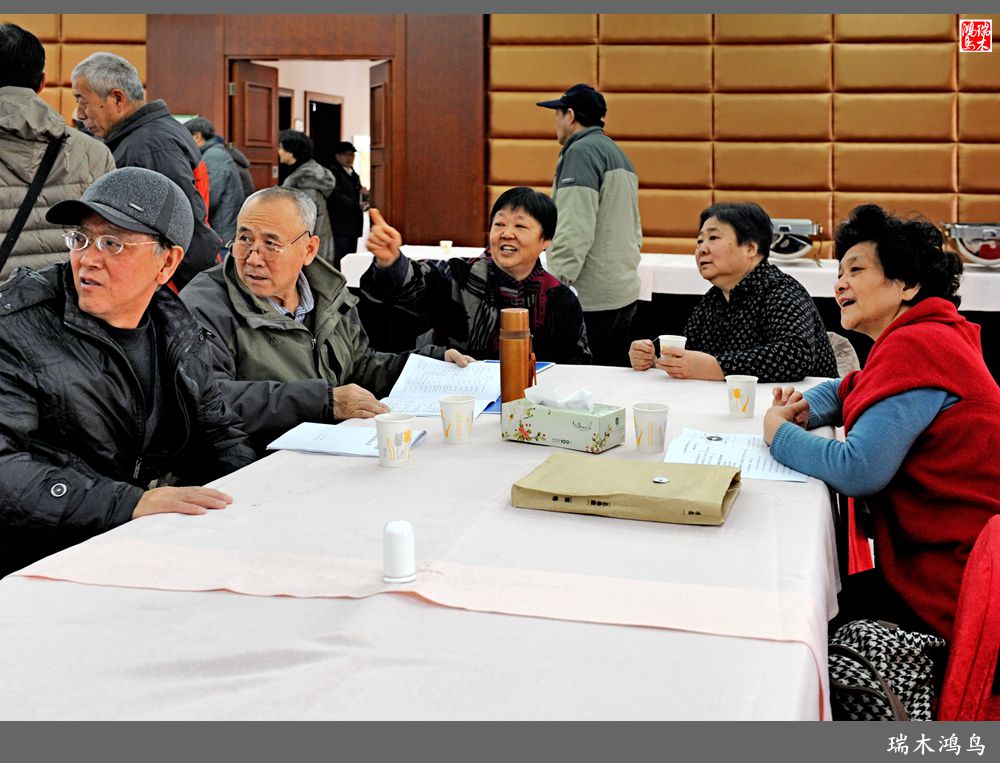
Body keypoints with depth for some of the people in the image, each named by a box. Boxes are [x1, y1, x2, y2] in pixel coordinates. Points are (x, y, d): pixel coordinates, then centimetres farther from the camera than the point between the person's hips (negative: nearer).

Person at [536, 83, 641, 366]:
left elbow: (575, 229, -19)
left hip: (590, 300, -10)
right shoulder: (618, 154, 22)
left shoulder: (582, 151, -9)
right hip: (625, 294, 10)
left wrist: (555, 284, -19)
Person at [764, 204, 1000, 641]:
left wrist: (779, 432, -9)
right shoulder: (922, 338, 12)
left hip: (953, 589, -9)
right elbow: (847, 390, 30)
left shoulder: (916, 347, -20)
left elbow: (858, 471, -28)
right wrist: (804, 410, 6)